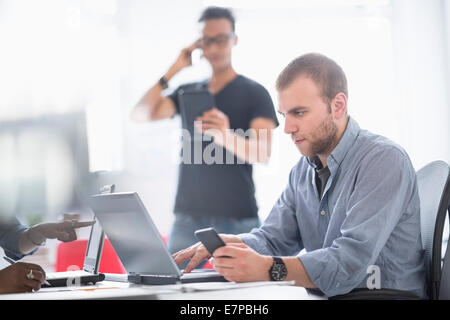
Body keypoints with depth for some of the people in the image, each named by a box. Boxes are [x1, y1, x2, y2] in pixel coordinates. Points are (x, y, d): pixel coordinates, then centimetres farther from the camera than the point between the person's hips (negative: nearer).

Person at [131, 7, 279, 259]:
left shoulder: (255, 93, 1)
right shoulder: (187, 92, 15)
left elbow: (263, 153, -12)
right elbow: (140, 114, 5)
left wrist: (227, 137, -32)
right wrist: (173, 70, 1)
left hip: (237, 219, -4)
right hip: (188, 216, 4)